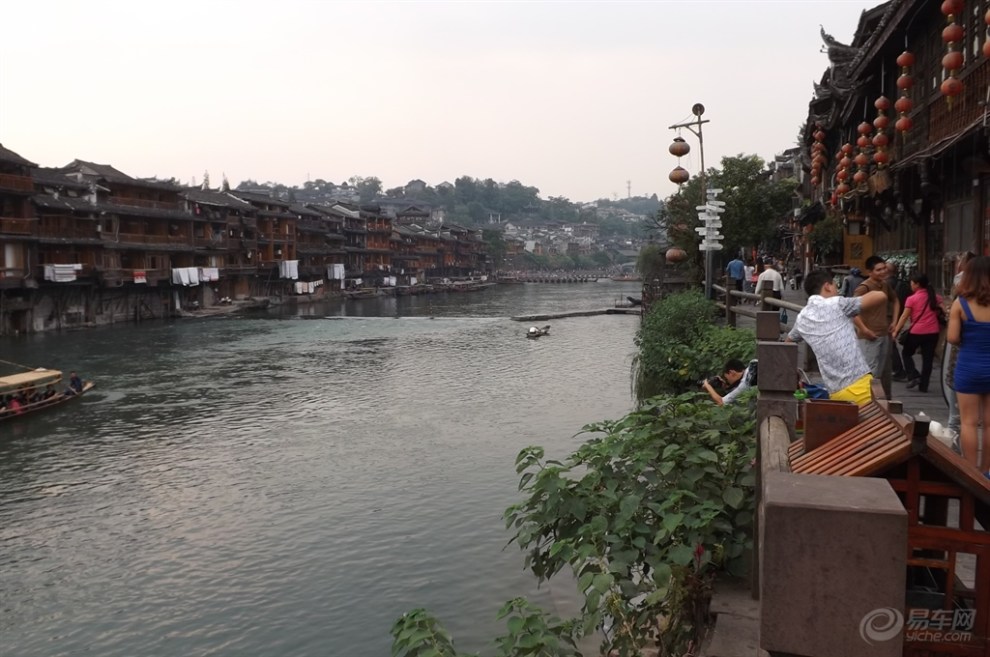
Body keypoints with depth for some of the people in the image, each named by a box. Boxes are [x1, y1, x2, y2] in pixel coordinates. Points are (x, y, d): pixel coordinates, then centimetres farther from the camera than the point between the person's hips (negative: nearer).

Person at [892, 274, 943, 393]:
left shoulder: (912, 299, -6)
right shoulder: (934, 297, 7)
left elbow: (904, 317, -8)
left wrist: (896, 330, -6)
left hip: (916, 332, -4)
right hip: (933, 332, 4)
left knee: (906, 353, 18)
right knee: (928, 358, 9)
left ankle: (913, 376, 3)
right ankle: (923, 386, 11)